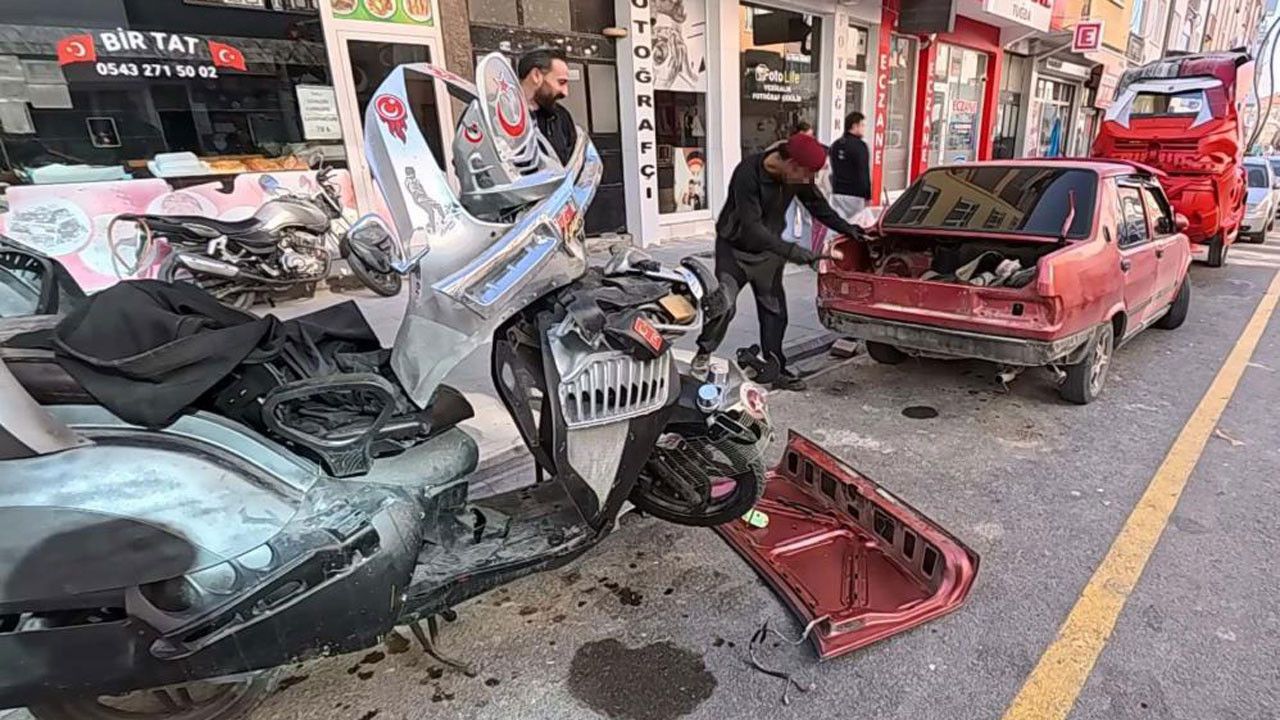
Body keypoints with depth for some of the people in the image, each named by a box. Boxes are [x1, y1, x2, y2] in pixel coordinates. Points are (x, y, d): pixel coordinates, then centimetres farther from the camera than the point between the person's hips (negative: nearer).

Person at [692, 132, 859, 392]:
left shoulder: (798, 177, -11)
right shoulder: (748, 173, -30)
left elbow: (819, 207, 5)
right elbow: (752, 227, -32)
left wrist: (850, 230, -3)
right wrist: (792, 251, -36)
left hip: (768, 251, 5)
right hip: (735, 248, -5)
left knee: (775, 311, 3)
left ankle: (775, 369, 14)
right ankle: (704, 353, 9)